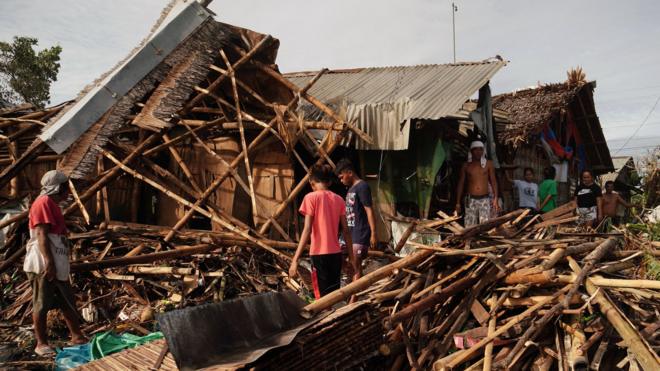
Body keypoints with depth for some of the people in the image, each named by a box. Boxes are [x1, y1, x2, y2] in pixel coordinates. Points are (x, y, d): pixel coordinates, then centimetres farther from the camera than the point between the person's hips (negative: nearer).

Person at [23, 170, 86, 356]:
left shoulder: (52, 204, 19)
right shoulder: (43, 202, -11)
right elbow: (41, 235, -19)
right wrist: (49, 262, -24)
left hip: (58, 265, 10)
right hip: (43, 265, -10)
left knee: (68, 302, 12)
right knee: (42, 304, 0)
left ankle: (77, 336, 19)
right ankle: (41, 344, 9)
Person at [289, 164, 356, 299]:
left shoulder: (311, 198, -6)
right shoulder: (338, 199, 8)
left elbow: (307, 230, -13)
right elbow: (346, 230, 8)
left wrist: (295, 259, -13)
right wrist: (351, 256, 16)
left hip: (320, 254, -5)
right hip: (336, 254, 5)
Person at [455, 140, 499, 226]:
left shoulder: (488, 164, 6)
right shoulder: (466, 166, 6)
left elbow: (493, 181, 6)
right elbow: (461, 184, 9)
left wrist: (495, 198, -4)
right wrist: (458, 202, 6)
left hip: (485, 200, 0)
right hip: (471, 200, 0)